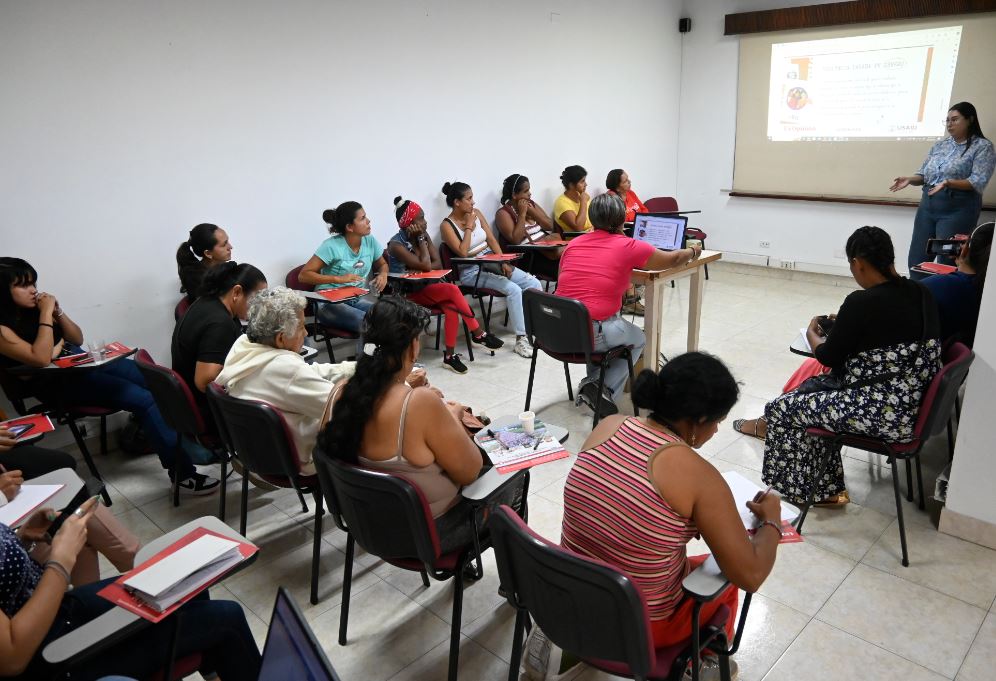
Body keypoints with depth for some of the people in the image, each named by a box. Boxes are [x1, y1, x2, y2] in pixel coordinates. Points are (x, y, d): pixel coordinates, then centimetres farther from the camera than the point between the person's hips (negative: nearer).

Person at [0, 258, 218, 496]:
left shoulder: (32, 309, 7)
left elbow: (77, 339, 13)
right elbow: (40, 359, -25)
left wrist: (58, 311, -4)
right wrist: (46, 313, -20)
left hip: (82, 363, 7)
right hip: (54, 384, -7)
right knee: (143, 398, -22)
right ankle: (183, 472, -21)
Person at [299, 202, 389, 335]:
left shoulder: (370, 241, 0)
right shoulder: (332, 246, -15)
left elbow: (382, 264, 19)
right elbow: (304, 275, -16)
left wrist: (383, 275, -5)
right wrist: (339, 279, -26)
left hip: (356, 299, 5)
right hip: (329, 302, -5)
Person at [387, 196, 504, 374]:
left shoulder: (423, 235, 4)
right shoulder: (396, 244, -16)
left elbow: (437, 264, -2)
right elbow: (425, 265, -24)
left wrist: (419, 270, -20)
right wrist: (420, 239, -15)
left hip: (425, 287, 6)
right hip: (408, 294, -6)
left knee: (451, 307, -26)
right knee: (452, 290, -26)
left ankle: (450, 354, -18)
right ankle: (478, 334, -16)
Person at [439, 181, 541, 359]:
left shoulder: (476, 213, 8)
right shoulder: (447, 226, -9)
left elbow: (492, 240, 8)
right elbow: (463, 253, -20)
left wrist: (503, 261, -6)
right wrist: (468, 227, -13)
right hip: (471, 272, -7)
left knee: (534, 283, -9)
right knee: (513, 290, -28)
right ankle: (521, 340, -22)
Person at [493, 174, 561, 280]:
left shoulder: (531, 204, 15)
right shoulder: (503, 213, -4)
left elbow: (550, 226, 10)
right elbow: (515, 240, -17)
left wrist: (532, 211, -4)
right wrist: (522, 213, -13)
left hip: (545, 249, 7)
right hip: (528, 257, -7)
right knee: (560, 269, -28)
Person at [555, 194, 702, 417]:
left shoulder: (573, 244, 9)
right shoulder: (629, 247, -2)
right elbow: (672, 259, 14)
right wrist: (693, 252, 37)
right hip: (592, 334, -5)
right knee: (638, 339, 26)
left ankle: (592, 384, 22)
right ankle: (606, 390, 6)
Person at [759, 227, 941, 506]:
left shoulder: (861, 303, -20)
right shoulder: (922, 294, 3)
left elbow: (828, 358, -7)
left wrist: (812, 333, 12)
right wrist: (843, 325, 22)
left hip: (884, 414, -9)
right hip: (918, 404, 9)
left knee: (780, 409, 4)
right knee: (814, 392, 23)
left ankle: (796, 491, 23)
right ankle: (827, 489, 26)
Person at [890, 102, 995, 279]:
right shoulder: (940, 145, 14)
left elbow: (978, 182, -13)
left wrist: (948, 183, -28)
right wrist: (910, 179, -5)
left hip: (957, 209, -6)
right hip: (927, 205, 6)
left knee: (946, 262, -6)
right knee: (916, 260, 5)